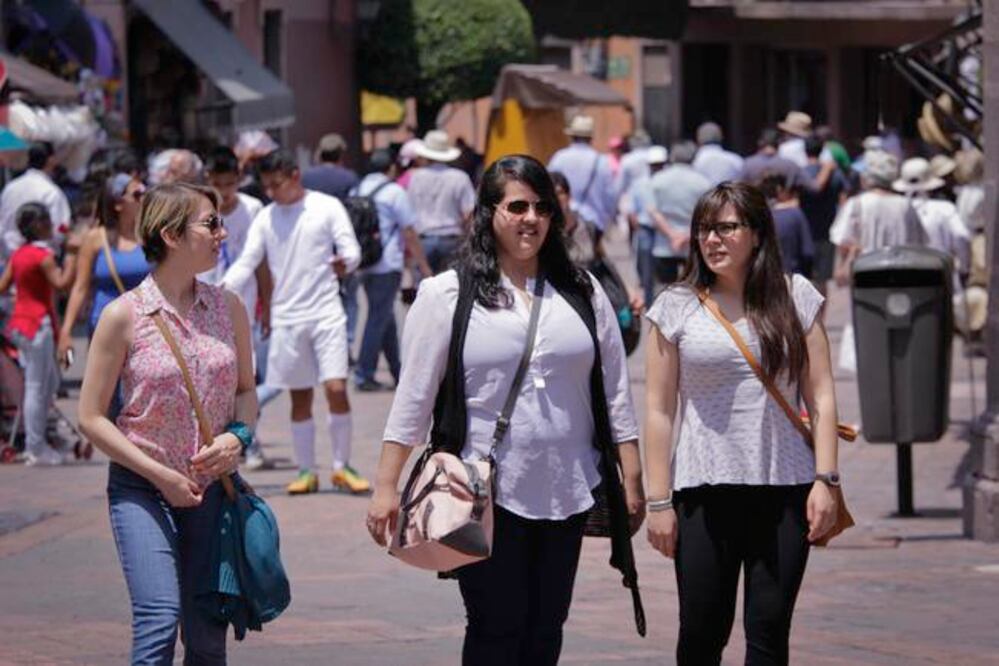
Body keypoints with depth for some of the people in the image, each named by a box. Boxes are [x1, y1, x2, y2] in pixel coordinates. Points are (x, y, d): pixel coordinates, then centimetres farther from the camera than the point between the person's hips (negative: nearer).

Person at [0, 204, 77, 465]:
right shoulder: (43, 255, -14)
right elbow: (61, 282, -23)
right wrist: (72, 255, -17)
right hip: (37, 324, -9)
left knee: (50, 382, 18)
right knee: (36, 387, -5)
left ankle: (36, 444, 17)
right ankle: (35, 449, -2)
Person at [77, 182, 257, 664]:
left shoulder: (228, 308, 5)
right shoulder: (124, 316, -8)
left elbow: (246, 390, 17)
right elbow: (91, 416, -5)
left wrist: (237, 437, -6)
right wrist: (161, 475, -11)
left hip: (211, 487, 4)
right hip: (141, 488, -4)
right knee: (159, 620, -19)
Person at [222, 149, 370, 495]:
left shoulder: (327, 207, 0)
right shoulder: (266, 218, 8)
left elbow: (351, 249, -4)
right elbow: (247, 263, 8)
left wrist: (345, 262, -28)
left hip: (326, 313, -3)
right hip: (287, 318, 3)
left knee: (336, 388, -10)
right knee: (300, 397, 6)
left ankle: (342, 467, 2)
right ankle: (306, 471, 15)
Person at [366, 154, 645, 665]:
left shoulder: (583, 293, 10)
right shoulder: (447, 295, 0)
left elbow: (615, 394, 12)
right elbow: (413, 397, 0)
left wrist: (631, 480, 8)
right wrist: (386, 487, -4)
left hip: (566, 492, 3)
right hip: (488, 494, -3)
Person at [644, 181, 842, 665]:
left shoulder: (796, 298, 5)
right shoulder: (677, 307, 3)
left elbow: (820, 396, 6)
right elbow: (659, 411, 2)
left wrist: (825, 480, -3)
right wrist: (658, 500, -2)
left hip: (785, 489, 0)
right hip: (704, 492, 0)